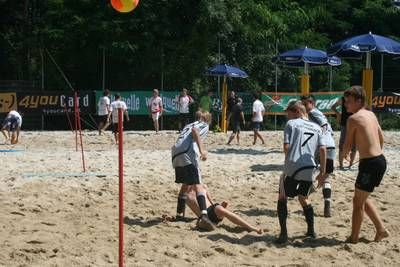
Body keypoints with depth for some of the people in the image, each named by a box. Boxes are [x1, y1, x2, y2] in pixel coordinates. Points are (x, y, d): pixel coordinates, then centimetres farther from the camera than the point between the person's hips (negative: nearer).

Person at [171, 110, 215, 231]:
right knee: (197, 185, -13)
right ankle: (204, 216, -31)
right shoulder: (204, 125, 14)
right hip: (188, 154, -7)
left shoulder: (188, 125, 34)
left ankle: (179, 215, 30)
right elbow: (195, 130, -9)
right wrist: (202, 150, -18)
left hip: (176, 154, 7)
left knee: (186, 184, 24)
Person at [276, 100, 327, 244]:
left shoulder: (291, 124, 3)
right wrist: (322, 171, 9)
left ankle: (283, 233, 0)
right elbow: (323, 149, 5)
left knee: (282, 198, 10)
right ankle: (311, 231, 27)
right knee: (304, 198, 25)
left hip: (292, 168, -4)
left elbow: (286, 147, -6)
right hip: (309, 169, 4)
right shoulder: (316, 127, 15)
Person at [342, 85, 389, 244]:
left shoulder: (353, 119, -13)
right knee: (363, 199, 22)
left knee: (358, 201, 3)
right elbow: (381, 138, 21)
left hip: (370, 163, -9)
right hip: (380, 160, 9)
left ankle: (353, 239, 10)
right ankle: (381, 229, 23)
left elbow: (347, 146, -8)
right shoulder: (371, 114, 12)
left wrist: (344, 154, 14)